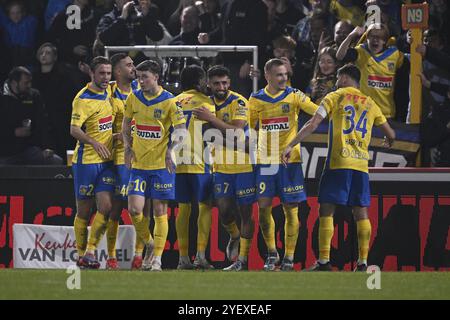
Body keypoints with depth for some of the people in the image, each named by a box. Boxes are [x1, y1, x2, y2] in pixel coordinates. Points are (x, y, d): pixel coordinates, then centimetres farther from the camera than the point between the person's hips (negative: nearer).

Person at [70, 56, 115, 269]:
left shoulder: (109, 92, 8)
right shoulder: (83, 99, -13)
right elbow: (74, 129, -22)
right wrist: (94, 143, -35)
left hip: (107, 161, 6)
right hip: (86, 161, -6)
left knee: (106, 207, -7)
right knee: (84, 211, 2)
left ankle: (90, 252, -2)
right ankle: (81, 254, 13)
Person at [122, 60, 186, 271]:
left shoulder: (169, 101, -9)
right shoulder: (134, 98, 4)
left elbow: (181, 131, -8)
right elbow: (126, 124, 18)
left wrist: (170, 150, -23)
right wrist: (127, 146, 3)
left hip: (162, 164, -3)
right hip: (139, 164, 3)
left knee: (160, 211, -1)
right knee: (134, 210, -6)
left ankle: (157, 259, 5)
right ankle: (149, 244, 19)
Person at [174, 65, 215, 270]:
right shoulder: (205, 102, -3)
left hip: (179, 162, 5)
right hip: (200, 162, -5)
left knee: (183, 208, 7)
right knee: (205, 206, 0)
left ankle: (183, 257, 3)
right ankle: (200, 255, -10)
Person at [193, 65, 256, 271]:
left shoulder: (239, 103, -13)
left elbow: (236, 132, -26)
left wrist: (211, 119, -25)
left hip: (243, 164, -5)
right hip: (222, 166, 5)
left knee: (245, 210, -1)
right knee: (223, 209, -1)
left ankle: (243, 259, 6)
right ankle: (234, 236, 31)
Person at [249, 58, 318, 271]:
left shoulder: (294, 96, -1)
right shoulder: (256, 100, 6)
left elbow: (319, 111, -11)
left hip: (289, 160, -2)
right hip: (265, 161, 2)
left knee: (291, 209, -1)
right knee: (263, 207, -1)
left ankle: (289, 257, 6)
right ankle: (272, 253, 16)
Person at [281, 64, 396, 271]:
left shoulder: (335, 97, 4)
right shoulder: (370, 104, 16)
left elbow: (313, 124, -7)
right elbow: (391, 135, 22)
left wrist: (291, 145, -7)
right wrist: (389, 142, 46)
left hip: (338, 163, -4)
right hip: (361, 163, 4)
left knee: (326, 210, -2)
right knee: (361, 213, 7)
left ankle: (324, 261, -9)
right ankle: (363, 262, 2)